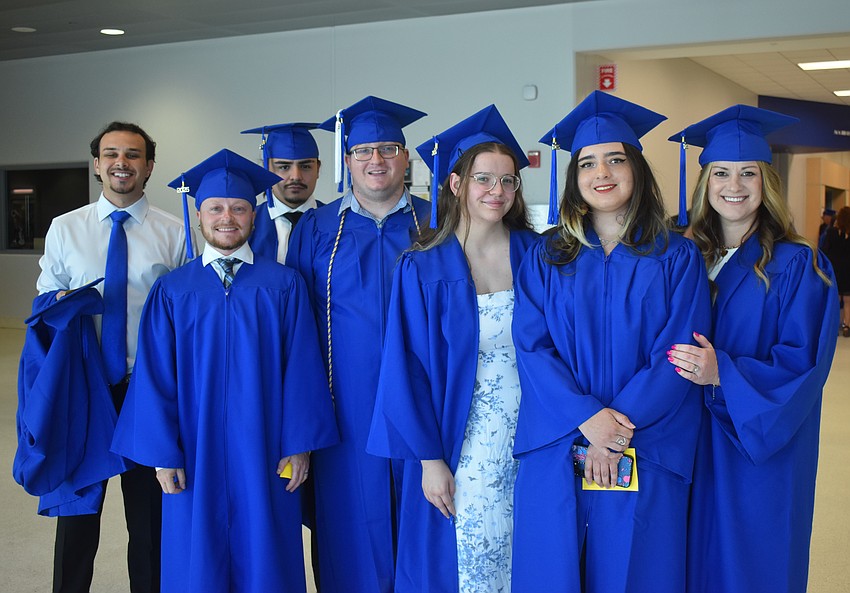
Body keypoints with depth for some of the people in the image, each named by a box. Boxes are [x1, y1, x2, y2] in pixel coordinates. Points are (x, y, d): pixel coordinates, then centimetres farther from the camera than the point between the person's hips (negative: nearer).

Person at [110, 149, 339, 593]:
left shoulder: (284, 284, -1)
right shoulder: (172, 290, 2)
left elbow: (302, 369, -3)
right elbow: (155, 378, 1)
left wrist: (300, 444, -7)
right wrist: (162, 454, -5)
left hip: (263, 454, -1)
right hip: (195, 453, 1)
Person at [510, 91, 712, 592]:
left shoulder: (678, 259, 2)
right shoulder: (545, 259, 6)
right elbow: (531, 347, -3)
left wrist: (619, 426, -15)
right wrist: (587, 419, -17)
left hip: (646, 457, -1)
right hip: (555, 455, 1)